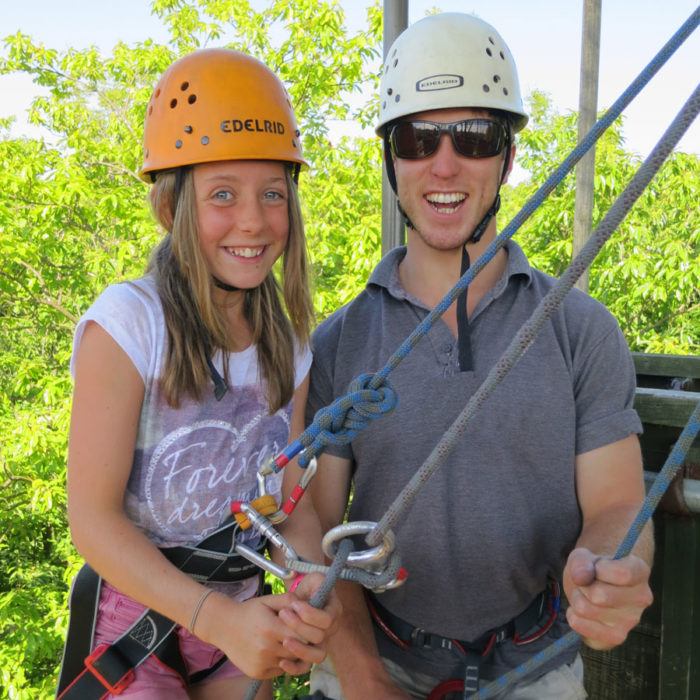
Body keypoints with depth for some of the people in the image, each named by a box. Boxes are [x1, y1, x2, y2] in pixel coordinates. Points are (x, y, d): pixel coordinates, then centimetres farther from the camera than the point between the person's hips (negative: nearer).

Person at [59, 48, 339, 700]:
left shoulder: (289, 348, -2)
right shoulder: (127, 321, -19)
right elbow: (93, 519, -19)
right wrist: (219, 617, -28)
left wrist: (311, 591, -23)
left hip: (238, 619, 5)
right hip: (133, 627, -4)